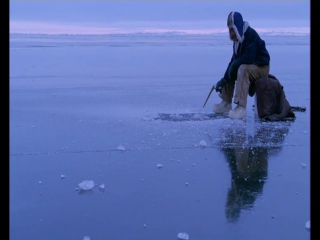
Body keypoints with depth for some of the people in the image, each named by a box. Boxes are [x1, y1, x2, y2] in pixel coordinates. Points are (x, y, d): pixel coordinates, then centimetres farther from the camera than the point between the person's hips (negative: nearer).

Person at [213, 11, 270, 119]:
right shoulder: (238, 39, 6)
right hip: (250, 67, 10)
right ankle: (226, 103, 13)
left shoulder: (251, 35, -22)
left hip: (261, 67, -10)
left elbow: (249, 57, -32)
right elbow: (234, 59, 4)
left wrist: (233, 66, -19)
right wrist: (224, 79, -4)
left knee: (242, 69, -34)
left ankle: (241, 107, -38)